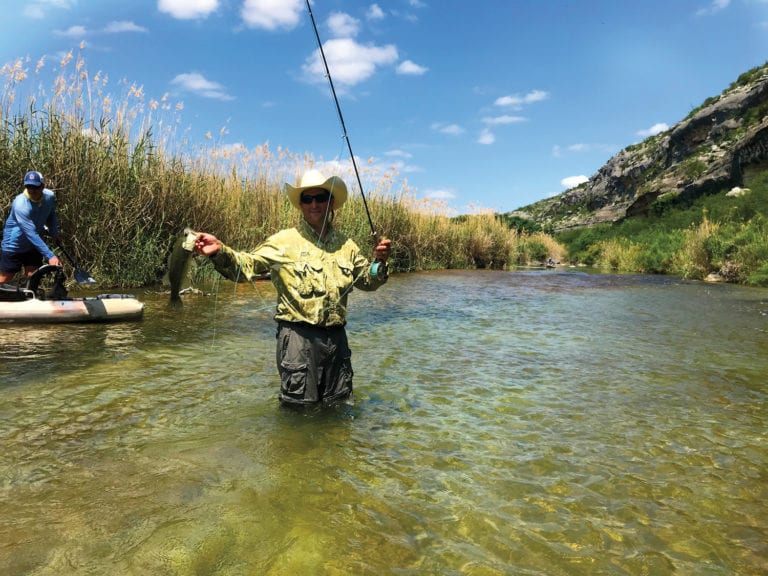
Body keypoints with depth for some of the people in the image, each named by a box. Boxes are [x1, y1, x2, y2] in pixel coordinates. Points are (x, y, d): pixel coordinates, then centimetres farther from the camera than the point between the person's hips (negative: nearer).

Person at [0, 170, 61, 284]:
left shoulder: (50, 196, -12)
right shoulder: (20, 204, -29)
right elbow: (31, 234, -33)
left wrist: (54, 234, 2)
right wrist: (50, 256, -37)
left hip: (34, 246, 5)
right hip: (13, 246, -5)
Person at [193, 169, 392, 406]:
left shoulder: (346, 245, 10)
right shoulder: (284, 241, -3)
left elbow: (368, 280, 19)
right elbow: (245, 266, -10)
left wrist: (379, 262, -1)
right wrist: (220, 252, -28)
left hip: (336, 336, 5)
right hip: (298, 335, -4)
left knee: (339, 407, 19)